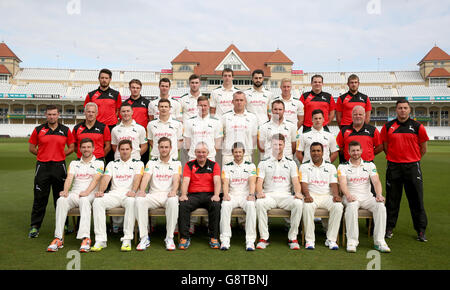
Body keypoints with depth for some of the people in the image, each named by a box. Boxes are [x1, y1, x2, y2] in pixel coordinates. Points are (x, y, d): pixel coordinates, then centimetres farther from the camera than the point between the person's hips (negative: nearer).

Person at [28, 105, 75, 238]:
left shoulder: (66, 130, 6)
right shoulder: (38, 130, 5)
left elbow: (71, 147, 11)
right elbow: (31, 147, 10)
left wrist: (60, 155, 2)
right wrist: (45, 155, 3)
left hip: (59, 166, 0)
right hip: (42, 167, 0)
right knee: (40, 198, 3)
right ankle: (35, 226, 12)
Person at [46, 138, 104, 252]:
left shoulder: (99, 163, 11)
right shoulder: (74, 163, 22)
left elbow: (96, 179, -7)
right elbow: (69, 178, 6)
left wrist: (87, 192, -24)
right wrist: (65, 191, -15)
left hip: (90, 195, -3)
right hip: (74, 193, 3)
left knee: (84, 201, -38)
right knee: (61, 200, -29)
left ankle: (85, 238, -47)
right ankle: (58, 238, -31)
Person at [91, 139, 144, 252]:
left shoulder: (138, 163, 15)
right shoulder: (112, 164, 24)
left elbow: (137, 178, -3)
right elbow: (106, 178, 8)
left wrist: (133, 191, -24)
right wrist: (100, 191, -13)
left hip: (128, 194, -3)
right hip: (114, 193, 3)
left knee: (131, 202, -39)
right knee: (97, 201, -27)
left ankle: (127, 239, -34)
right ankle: (100, 240, -26)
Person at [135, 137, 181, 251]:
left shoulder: (176, 163, 13)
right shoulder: (151, 162, 16)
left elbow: (176, 179, -3)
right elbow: (146, 177, 0)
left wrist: (173, 191, -25)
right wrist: (142, 190, -20)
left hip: (168, 195, -1)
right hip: (154, 195, 2)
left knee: (173, 201, -37)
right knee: (139, 200, -30)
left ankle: (169, 238, -26)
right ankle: (144, 238, -24)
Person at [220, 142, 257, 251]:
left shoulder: (250, 166, 12)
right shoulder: (227, 167, 14)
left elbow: (252, 182, -2)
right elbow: (225, 182, 1)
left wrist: (251, 194, -21)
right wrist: (226, 194, -19)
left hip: (246, 196, 0)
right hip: (232, 196, 1)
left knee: (251, 205, -34)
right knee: (225, 205, -32)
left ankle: (250, 241, -32)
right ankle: (225, 240, -31)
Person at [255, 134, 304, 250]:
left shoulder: (291, 163, 17)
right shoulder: (264, 163, 13)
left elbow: (295, 181, 6)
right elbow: (259, 181, 3)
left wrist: (298, 193, -15)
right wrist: (259, 192, -19)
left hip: (285, 196, 1)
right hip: (269, 196, -1)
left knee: (298, 203, -31)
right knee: (259, 203, -34)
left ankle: (292, 237, -18)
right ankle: (264, 237, -23)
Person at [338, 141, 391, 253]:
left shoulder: (370, 165, 13)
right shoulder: (343, 167, 6)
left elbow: (376, 181, 0)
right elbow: (343, 183, -10)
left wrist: (379, 194, -21)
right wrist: (348, 195, -30)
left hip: (367, 196, 3)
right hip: (351, 197, -2)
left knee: (381, 206, -27)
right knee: (352, 206, -36)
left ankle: (379, 241, -22)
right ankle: (352, 241, -32)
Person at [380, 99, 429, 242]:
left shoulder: (417, 127, 2)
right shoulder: (388, 127, 4)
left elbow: (423, 148, 9)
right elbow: (385, 146, 12)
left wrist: (413, 160, 9)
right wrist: (394, 158, 9)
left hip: (412, 167, 0)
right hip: (393, 167, 1)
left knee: (416, 199, 4)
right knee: (392, 199, 7)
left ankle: (421, 230, 14)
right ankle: (389, 228, 17)